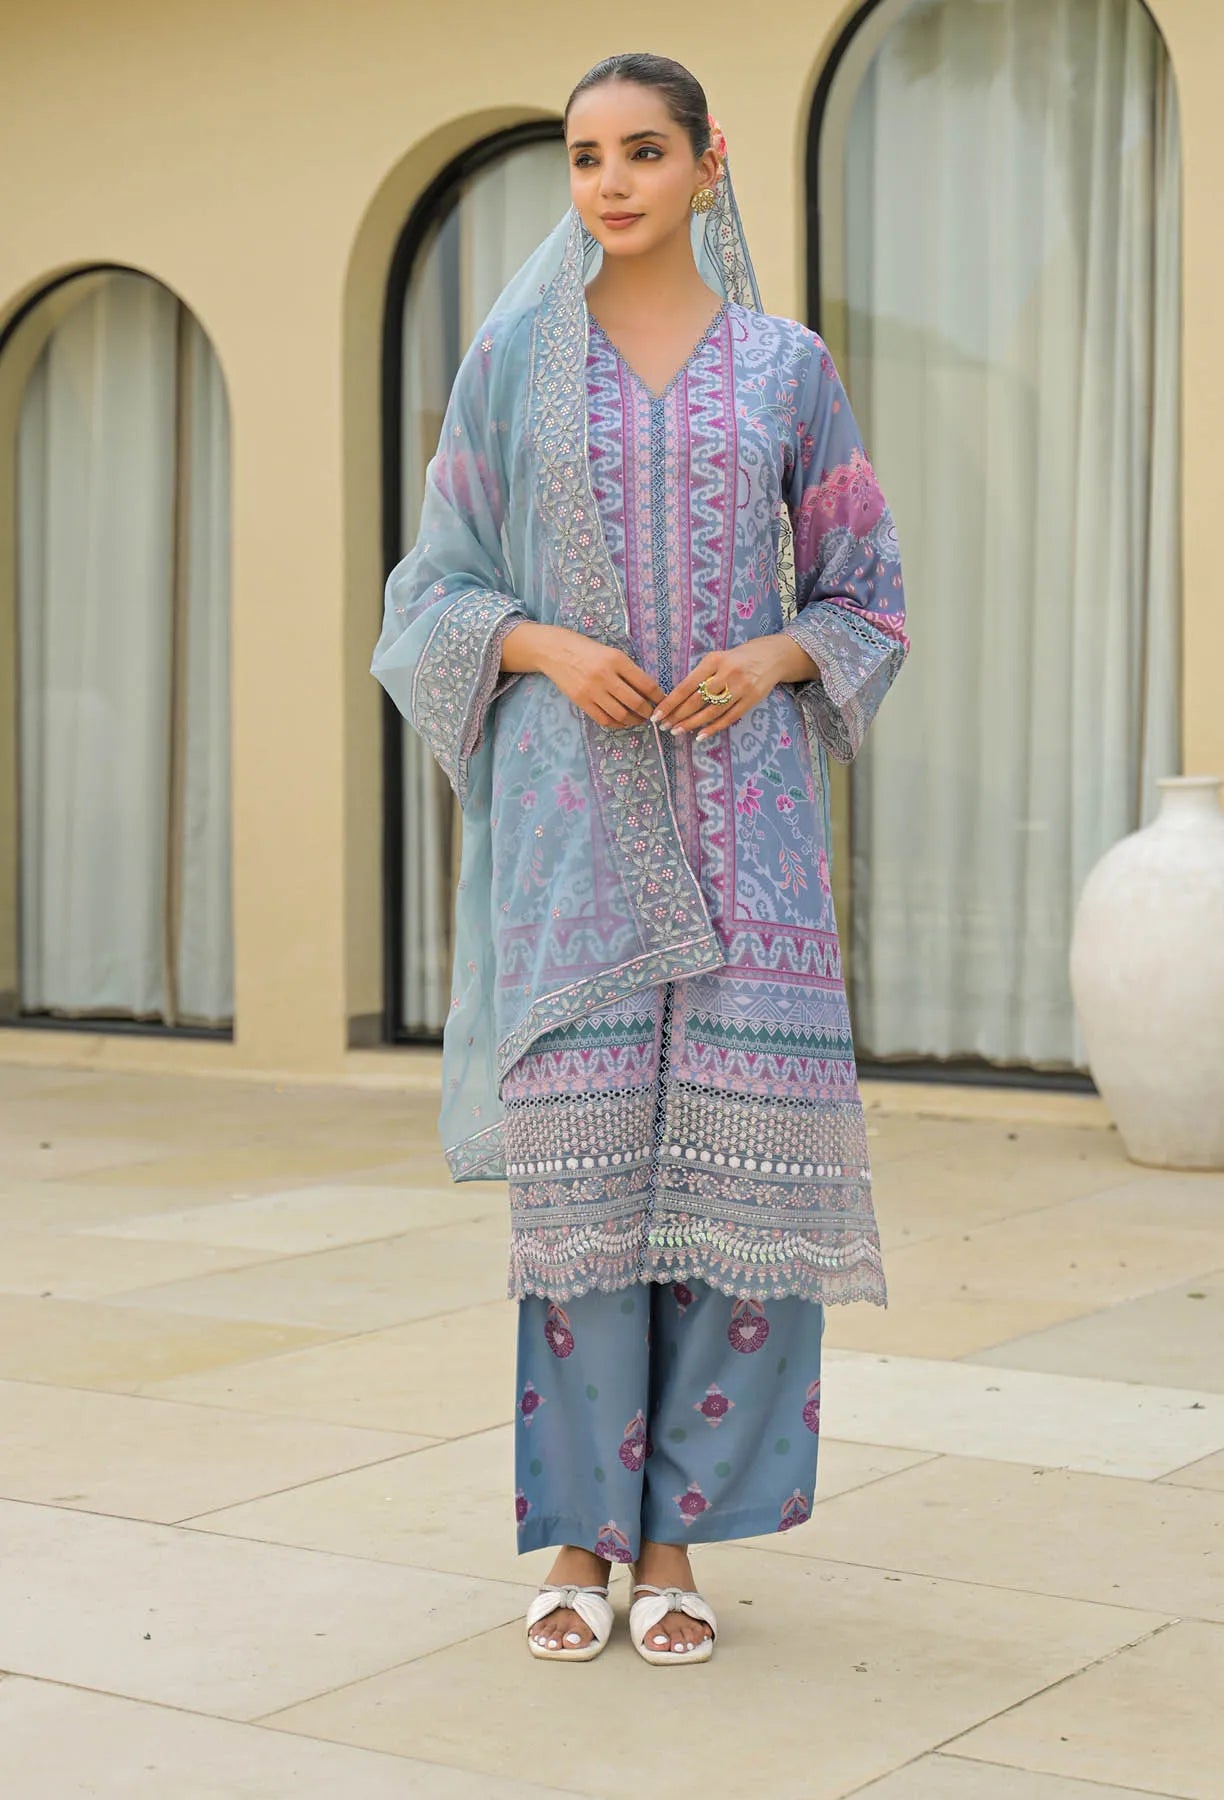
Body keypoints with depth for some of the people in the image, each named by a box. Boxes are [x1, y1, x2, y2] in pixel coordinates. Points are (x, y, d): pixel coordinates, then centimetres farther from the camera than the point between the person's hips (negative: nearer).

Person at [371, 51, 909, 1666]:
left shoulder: (786, 365, 8)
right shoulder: (511, 362, 7)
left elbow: (864, 598, 11)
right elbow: (440, 591, 8)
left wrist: (767, 660, -10)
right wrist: (549, 646, -12)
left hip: (740, 803, 1)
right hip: (572, 802, 0)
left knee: (729, 1148, -5)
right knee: (577, 1148, -4)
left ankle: (677, 1532, 6)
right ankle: (578, 1533, 6)